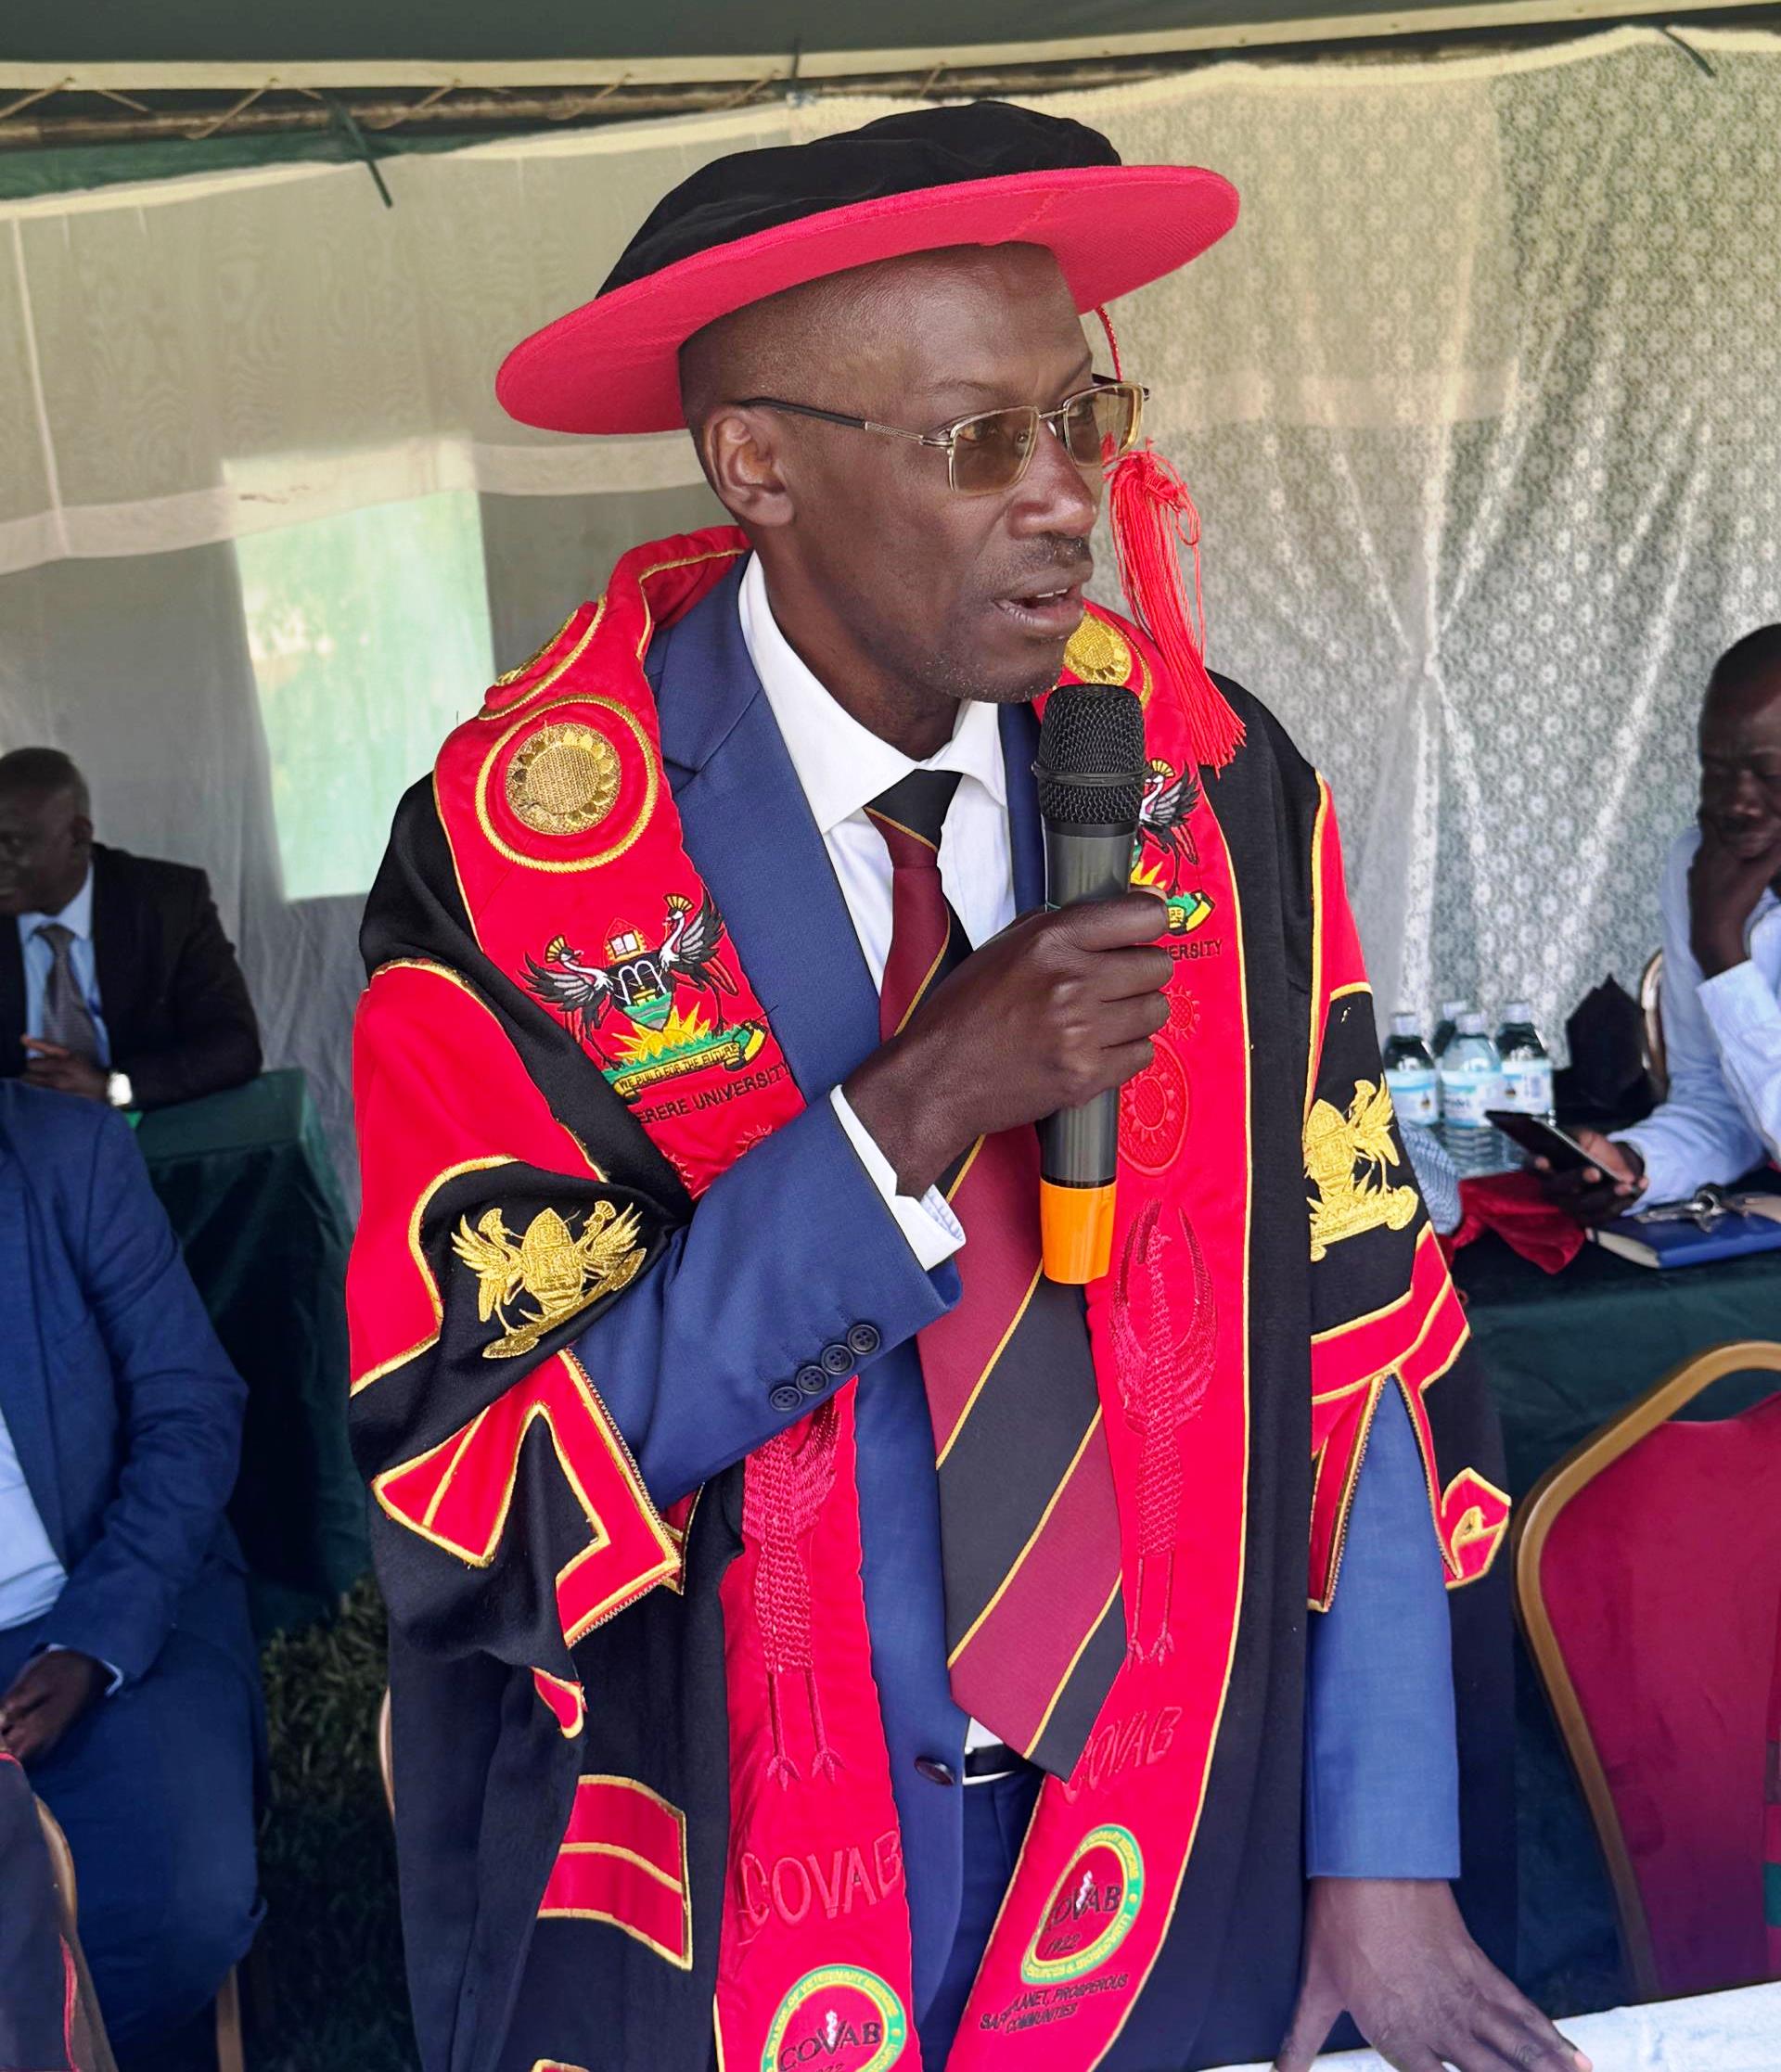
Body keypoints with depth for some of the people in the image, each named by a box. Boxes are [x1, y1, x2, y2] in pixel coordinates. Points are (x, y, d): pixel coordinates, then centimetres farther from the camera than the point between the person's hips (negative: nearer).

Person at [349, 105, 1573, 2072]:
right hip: (724, 1874, -2)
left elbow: (1356, 1328, -4)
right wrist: (912, 1114, -28)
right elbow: (458, 1470, -19)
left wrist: (1386, 1859, -4)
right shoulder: (518, 851, -18)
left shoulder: (1217, 788, -9)